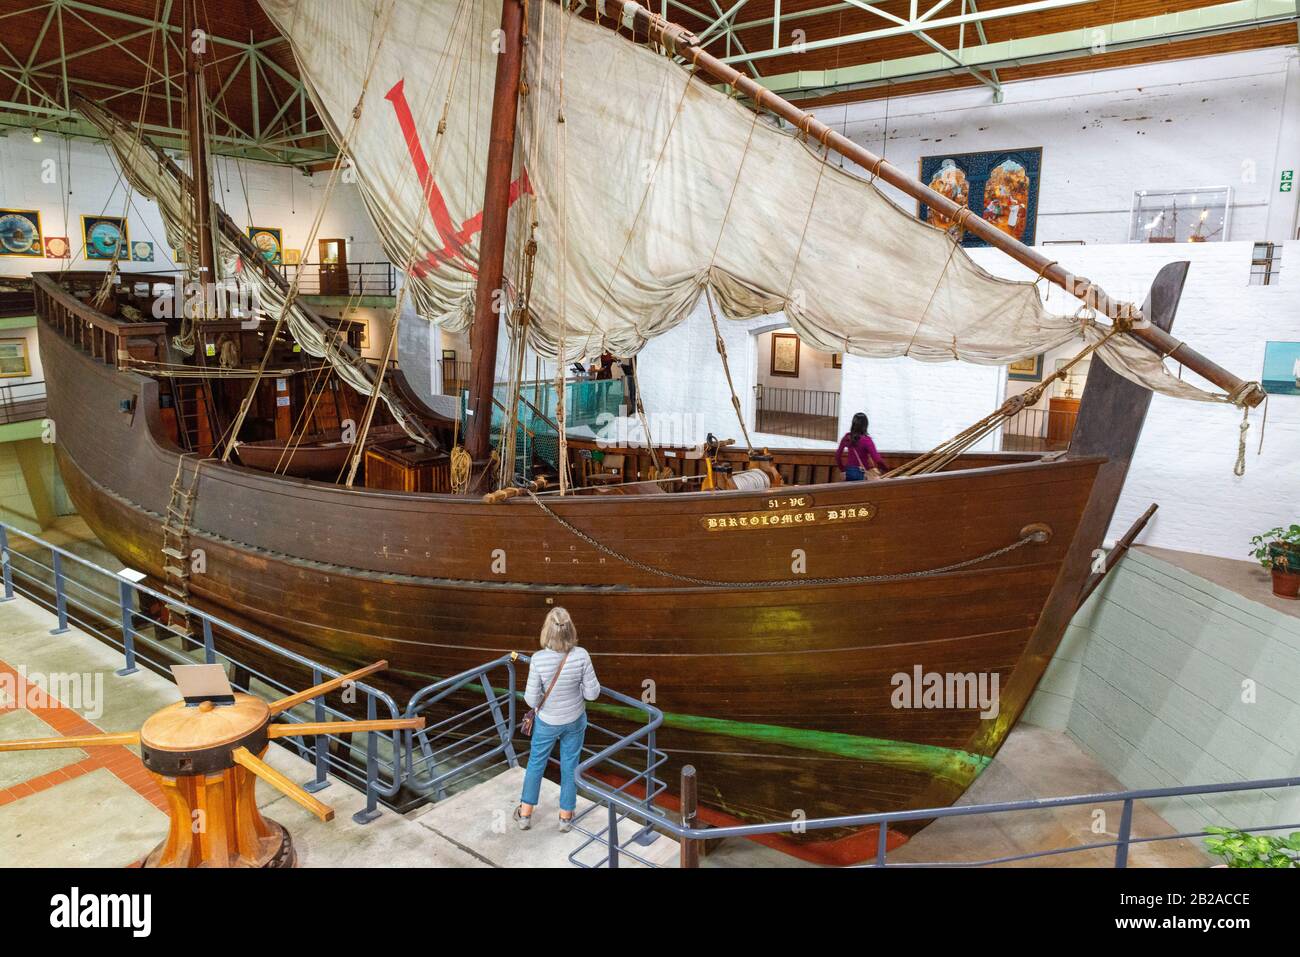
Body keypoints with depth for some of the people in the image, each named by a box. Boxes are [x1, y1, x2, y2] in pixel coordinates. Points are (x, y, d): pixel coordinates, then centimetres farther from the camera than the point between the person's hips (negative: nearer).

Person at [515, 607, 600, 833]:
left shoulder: (538, 659, -30)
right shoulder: (581, 656, -26)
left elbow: (532, 700, -21)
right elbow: (593, 693, -16)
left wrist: (530, 690, 1)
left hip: (547, 723, -1)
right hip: (575, 720, 1)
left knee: (536, 763, 23)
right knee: (570, 765, 21)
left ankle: (525, 814, 38)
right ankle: (566, 816, 37)